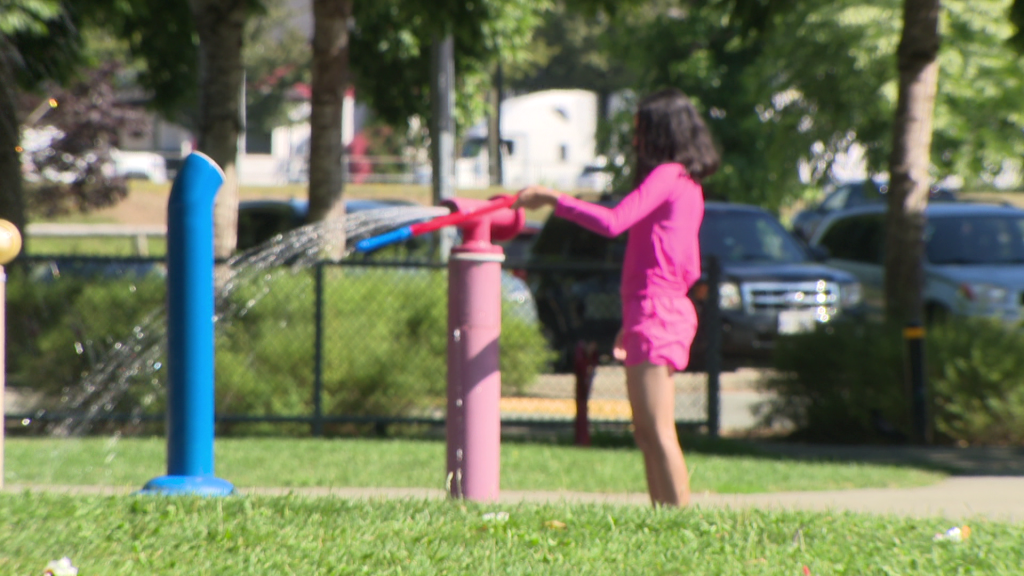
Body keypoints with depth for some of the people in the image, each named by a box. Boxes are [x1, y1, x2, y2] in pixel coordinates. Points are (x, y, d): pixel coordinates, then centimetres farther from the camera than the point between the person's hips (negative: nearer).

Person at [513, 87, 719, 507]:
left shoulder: (666, 175, -10)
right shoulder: (687, 184, 20)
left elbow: (613, 222, -24)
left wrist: (553, 199, -17)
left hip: (656, 312, -10)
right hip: (668, 310, 10)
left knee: (658, 431, -11)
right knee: (646, 432, 11)